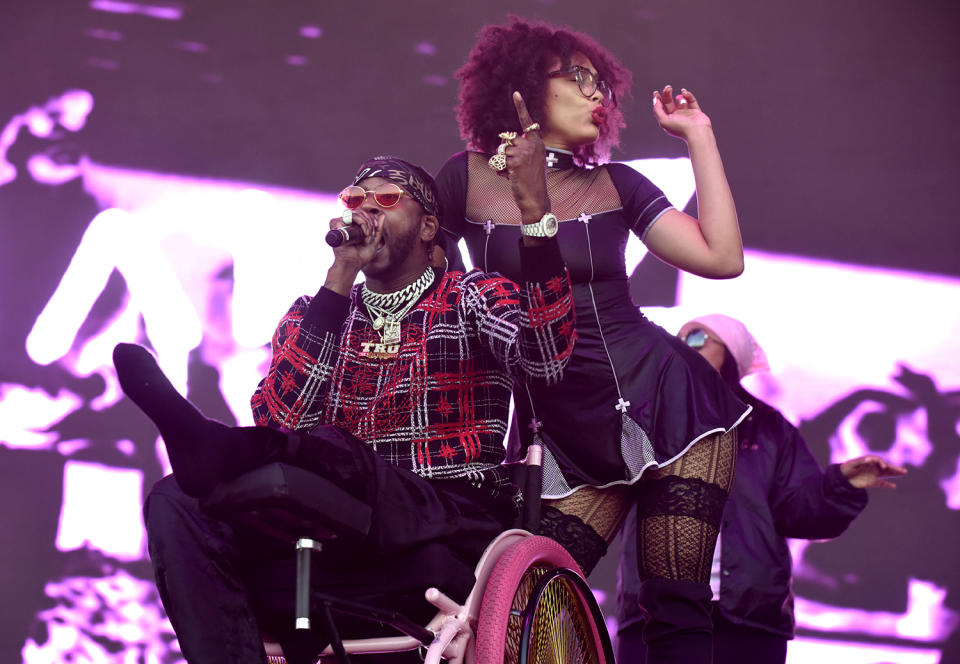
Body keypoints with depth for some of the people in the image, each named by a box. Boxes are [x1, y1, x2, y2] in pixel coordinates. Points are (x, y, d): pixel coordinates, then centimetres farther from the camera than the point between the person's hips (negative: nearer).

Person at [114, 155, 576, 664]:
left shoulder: (473, 297, 13)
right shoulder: (312, 315, 21)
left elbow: (544, 358, -11)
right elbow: (281, 421, 0)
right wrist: (341, 277, -2)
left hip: (454, 527, -4)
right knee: (177, 504, -21)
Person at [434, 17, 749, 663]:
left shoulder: (615, 185, 8)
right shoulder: (468, 177, 4)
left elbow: (722, 258, -3)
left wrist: (699, 136, 2)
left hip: (662, 398, 0)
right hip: (566, 434, 0)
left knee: (679, 609, -7)